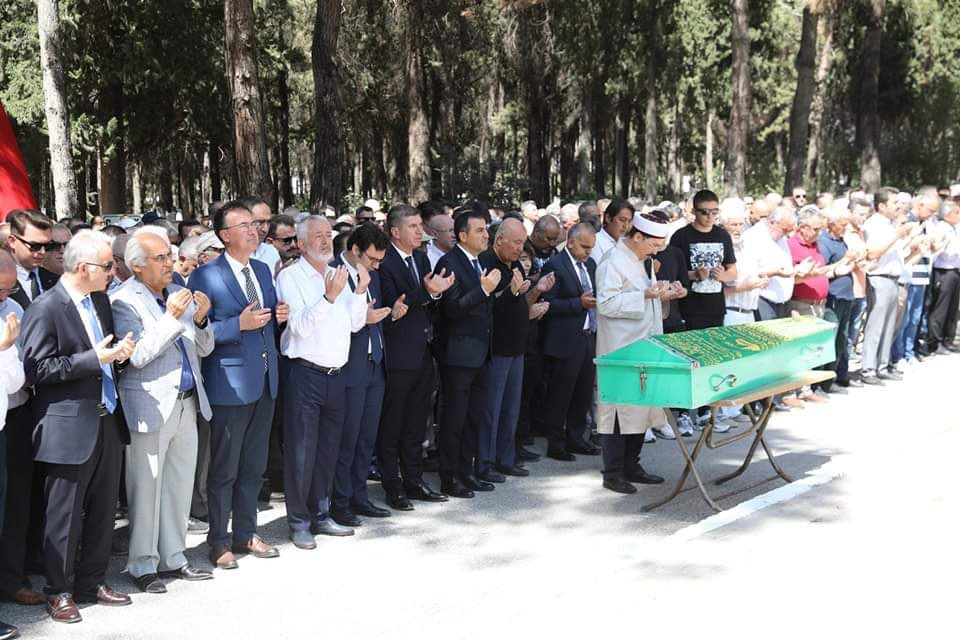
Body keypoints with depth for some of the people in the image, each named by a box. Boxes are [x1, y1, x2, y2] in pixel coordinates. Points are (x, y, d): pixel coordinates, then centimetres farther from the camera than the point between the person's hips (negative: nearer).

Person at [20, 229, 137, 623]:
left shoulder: (100, 300, 10)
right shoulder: (46, 308, -14)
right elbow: (36, 369, -18)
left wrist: (119, 352, -1)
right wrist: (94, 358, -21)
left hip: (107, 421, 7)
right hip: (70, 427, -7)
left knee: (103, 509, 14)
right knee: (64, 515, 5)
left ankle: (92, 582, 28)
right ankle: (59, 591, 18)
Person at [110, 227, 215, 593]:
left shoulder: (180, 294, 10)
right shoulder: (124, 300, -10)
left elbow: (204, 349, 12)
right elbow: (137, 355, -20)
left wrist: (200, 320, -7)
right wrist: (171, 317, -23)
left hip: (187, 403, 7)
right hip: (151, 407, -7)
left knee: (180, 487, 13)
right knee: (146, 490, 2)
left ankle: (173, 558, 25)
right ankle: (143, 565, 14)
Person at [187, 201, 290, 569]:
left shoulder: (262, 271, 11)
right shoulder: (206, 276, -11)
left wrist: (279, 316, -1)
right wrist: (239, 324, -23)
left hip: (265, 380, 7)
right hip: (230, 383, -7)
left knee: (253, 466, 16)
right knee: (224, 469, 4)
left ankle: (245, 533, 28)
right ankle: (218, 541, 16)